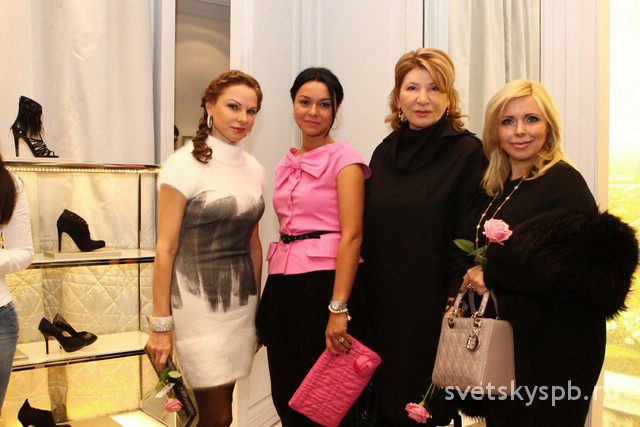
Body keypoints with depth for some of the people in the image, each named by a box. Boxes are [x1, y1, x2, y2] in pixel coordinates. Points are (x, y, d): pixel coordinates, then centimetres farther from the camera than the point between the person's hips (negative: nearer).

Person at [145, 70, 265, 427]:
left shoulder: (254, 169, 7)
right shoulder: (185, 164, -10)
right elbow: (166, 248, -11)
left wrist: (257, 304, 15)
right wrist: (160, 324, -11)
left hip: (241, 302, 6)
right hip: (199, 301, -5)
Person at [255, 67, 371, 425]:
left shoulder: (343, 158, -6)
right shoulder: (288, 163, 15)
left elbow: (352, 235, -14)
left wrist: (338, 308, -21)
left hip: (325, 283, -6)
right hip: (284, 284, 7)